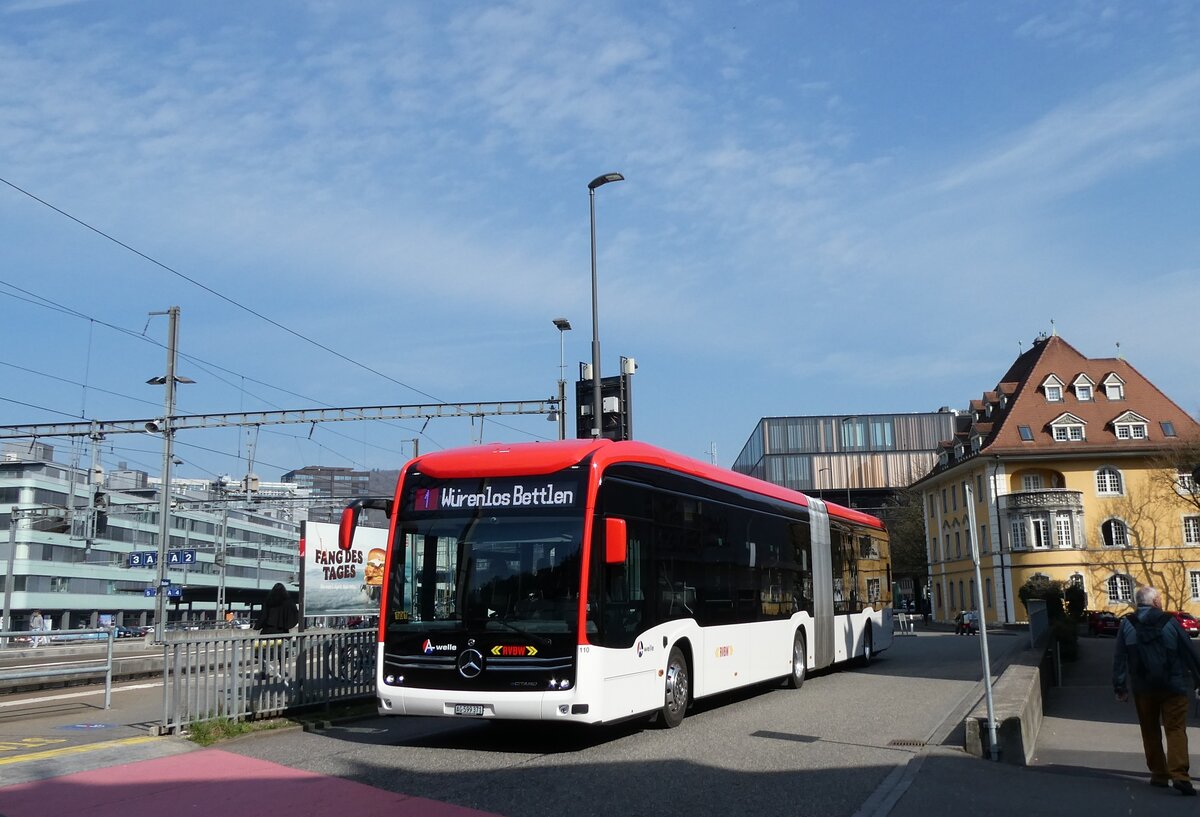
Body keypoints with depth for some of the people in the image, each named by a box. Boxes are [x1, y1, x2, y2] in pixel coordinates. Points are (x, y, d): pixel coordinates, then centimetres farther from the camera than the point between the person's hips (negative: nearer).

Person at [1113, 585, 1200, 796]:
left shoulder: (1126, 625, 0)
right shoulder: (1170, 622, -5)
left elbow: (1119, 659, 0)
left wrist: (1120, 687, 5)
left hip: (1143, 688, 2)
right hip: (1173, 687, -2)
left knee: (1150, 731, 13)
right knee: (1176, 729, -2)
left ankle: (1159, 775, 16)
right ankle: (1179, 775, -16)